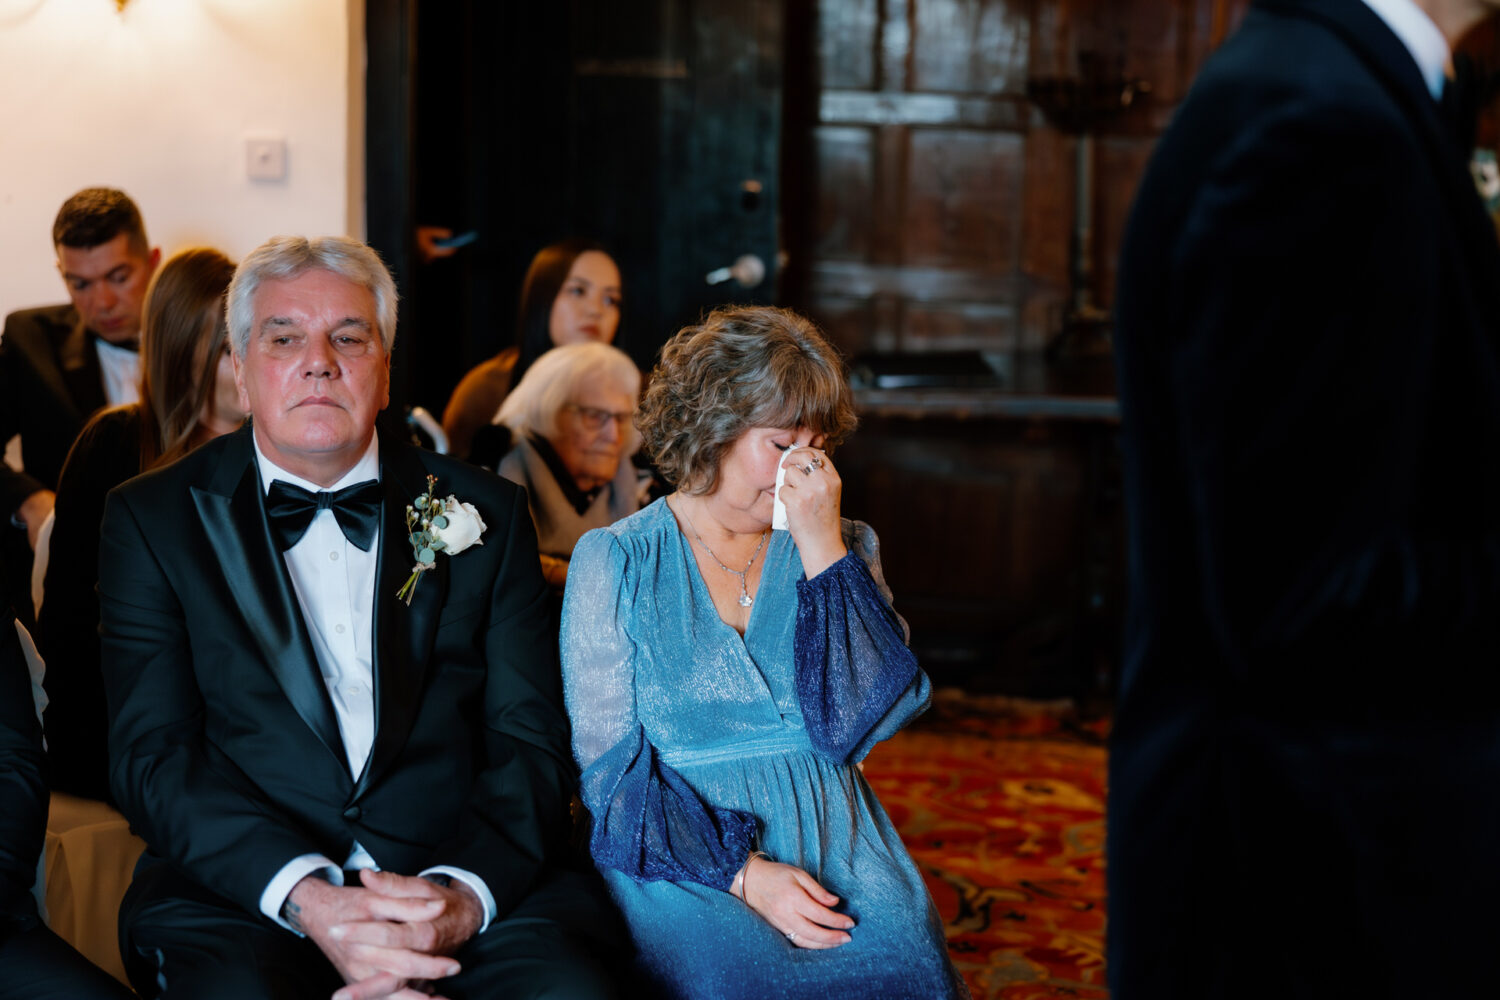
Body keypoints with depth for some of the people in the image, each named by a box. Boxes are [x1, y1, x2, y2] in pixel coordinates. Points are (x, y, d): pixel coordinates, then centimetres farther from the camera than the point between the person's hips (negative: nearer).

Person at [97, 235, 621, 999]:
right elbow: (154, 757, 0)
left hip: (465, 888, 2)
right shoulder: (152, 520, 10)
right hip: (243, 902, -1)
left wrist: (463, 897, -14)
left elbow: (531, 745, 7)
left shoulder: (484, 514, 13)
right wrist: (306, 898, -17)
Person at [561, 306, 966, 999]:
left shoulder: (843, 549, 13)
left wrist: (823, 549, -6)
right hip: (681, 861, -3)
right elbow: (613, 767, -2)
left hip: (838, 855, 3)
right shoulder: (613, 563, 5)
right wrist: (744, 874, -15)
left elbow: (862, 725, -2)